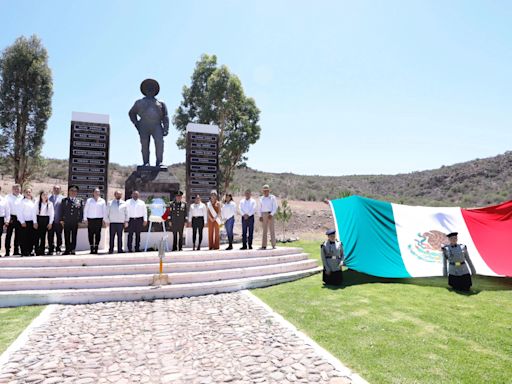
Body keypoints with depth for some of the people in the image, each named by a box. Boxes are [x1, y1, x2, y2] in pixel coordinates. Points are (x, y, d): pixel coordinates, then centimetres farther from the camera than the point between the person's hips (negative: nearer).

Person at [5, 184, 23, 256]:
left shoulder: (22, 197, 8)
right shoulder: (8, 197, 1)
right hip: (11, 217, -2)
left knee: (18, 235, 7)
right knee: (8, 234, -2)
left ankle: (16, 250, 15)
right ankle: (7, 251, 3)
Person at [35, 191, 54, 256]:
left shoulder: (50, 204, 2)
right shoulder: (37, 203, 1)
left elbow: (52, 213, 3)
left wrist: (50, 223, 0)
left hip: (46, 219, 1)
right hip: (39, 219, -1)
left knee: (43, 236, 5)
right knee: (37, 235, -3)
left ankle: (42, 251, 11)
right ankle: (37, 251, 3)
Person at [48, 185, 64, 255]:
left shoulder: (62, 198, 3)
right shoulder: (50, 197, 10)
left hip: (58, 220, -2)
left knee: (59, 235, 4)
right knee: (50, 235, 4)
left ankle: (58, 249, 12)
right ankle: (50, 249, 12)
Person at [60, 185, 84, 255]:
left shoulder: (80, 201, 8)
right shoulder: (64, 200, 10)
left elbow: (81, 211, 5)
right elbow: (62, 210, 7)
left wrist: (80, 220, -3)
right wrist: (61, 220, -1)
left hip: (75, 222, 0)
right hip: (66, 222, 0)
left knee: (74, 236, 4)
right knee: (67, 236, 2)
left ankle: (72, 250, 10)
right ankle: (67, 250, 10)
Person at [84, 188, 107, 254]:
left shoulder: (102, 201, 9)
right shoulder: (89, 200, 8)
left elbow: (104, 210, 10)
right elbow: (85, 210, 9)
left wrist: (104, 219, 5)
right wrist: (85, 219, 4)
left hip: (99, 219, 0)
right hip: (90, 219, 0)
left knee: (98, 234, -2)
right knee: (90, 234, -2)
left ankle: (96, 249, 3)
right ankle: (92, 249, 4)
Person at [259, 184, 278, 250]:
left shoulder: (272, 197, 1)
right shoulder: (261, 198, 12)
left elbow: (275, 207, -5)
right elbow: (260, 208, 13)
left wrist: (271, 214, -17)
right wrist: (260, 216, 0)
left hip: (270, 215, -3)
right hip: (263, 215, 3)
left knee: (272, 229, -5)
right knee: (264, 230, 2)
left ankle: (273, 245, -2)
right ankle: (264, 246, 1)